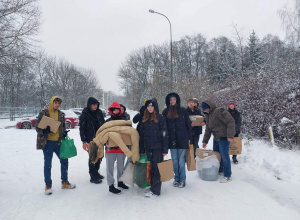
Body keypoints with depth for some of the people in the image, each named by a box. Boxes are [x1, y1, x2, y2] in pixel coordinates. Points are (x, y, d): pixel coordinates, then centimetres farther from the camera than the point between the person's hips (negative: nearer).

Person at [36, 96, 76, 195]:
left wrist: (64, 133, -1)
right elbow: (37, 127, -4)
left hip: (58, 142, 5)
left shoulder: (61, 114, 9)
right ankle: (48, 185, 17)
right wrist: (44, 130, -24)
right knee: (47, 164, 2)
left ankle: (65, 182, 24)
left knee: (64, 160, 9)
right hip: (47, 142, -5)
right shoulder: (44, 113, -4)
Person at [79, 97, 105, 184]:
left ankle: (96, 172, 29)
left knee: (99, 156, 11)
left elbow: (103, 125, 14)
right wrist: (84, 141, -10)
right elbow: (81, 128, -6)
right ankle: (93, 177, 8)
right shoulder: (84, 115, -7)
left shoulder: (99, 112, 6)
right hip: (90, 140, -5)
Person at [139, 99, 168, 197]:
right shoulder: (144, 119, 11)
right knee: (151, 168, 10)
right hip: (148, 147, 5)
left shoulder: (161, 118, -4)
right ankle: (154, 186, 20)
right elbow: (141, 135, 13)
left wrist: (165, 149, -10)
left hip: (158, 147, -5)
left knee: (157, 168, -2)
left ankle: (155, 190, 1)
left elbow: (164, 134, -6)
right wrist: (141, 149, 10)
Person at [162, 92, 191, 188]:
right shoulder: (165, 112, 7)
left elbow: (188, 125, 4)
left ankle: (182, 179, 14)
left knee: (181, 160, 1)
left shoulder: (183, 110, 1)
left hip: (182, 139, -2)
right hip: (171, 139, 3)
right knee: (174, 160, 10)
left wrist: (189, 138, 1)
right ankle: (176, 178, 23)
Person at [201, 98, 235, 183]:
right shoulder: (208, 115, 13)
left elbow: (231, 122, -22)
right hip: (216, 138, 9)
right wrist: (205, 141, 16)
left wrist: (230, 136, -25)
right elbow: (208, 129, 19)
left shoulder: (219, 111, -18)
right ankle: (220, 170, 37)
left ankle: (227, 176, 9)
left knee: (224, 156, -4)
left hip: (223, 138, -9)